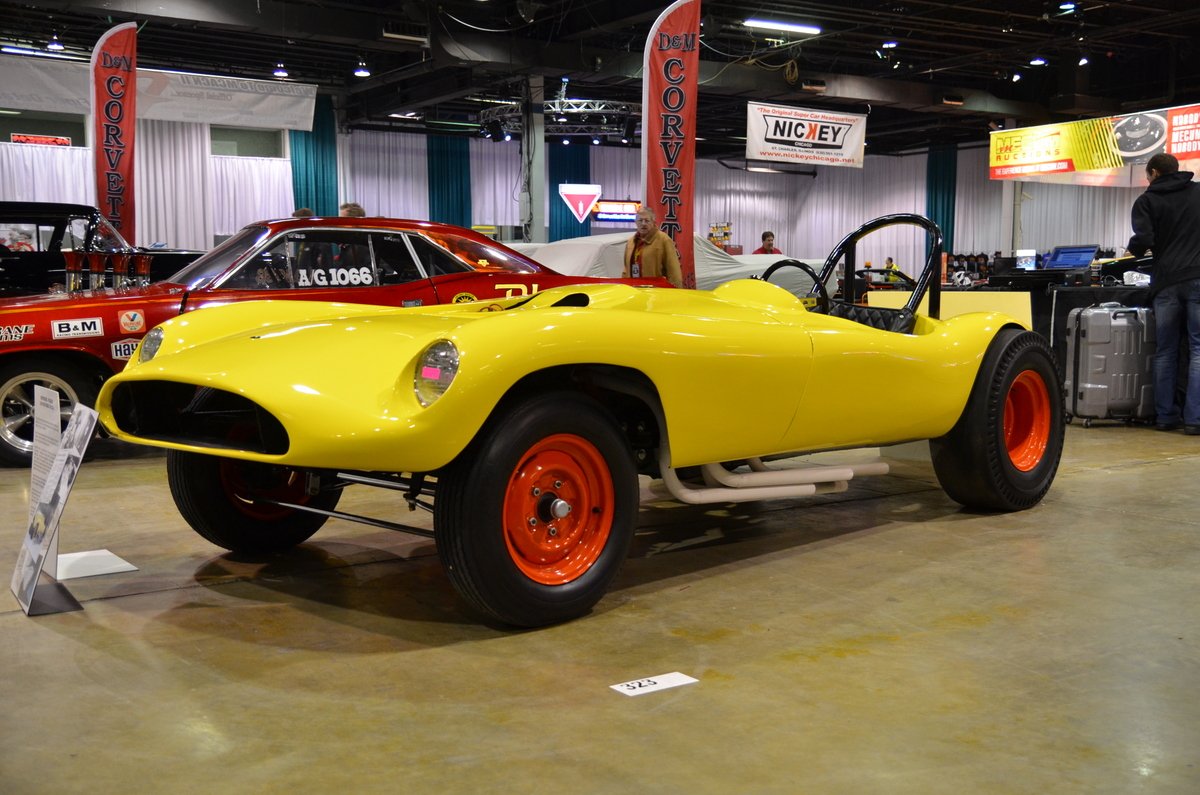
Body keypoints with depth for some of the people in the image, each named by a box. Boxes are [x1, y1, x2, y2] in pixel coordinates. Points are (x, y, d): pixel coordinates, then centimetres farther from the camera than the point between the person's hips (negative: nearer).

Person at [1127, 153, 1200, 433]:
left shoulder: (1147, 201, 4)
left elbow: (1144, 239, -9)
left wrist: (1133, 250, 12)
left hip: (1166, 283, 0)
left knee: (1165, 352, 9)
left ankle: (1165, 415, 10)